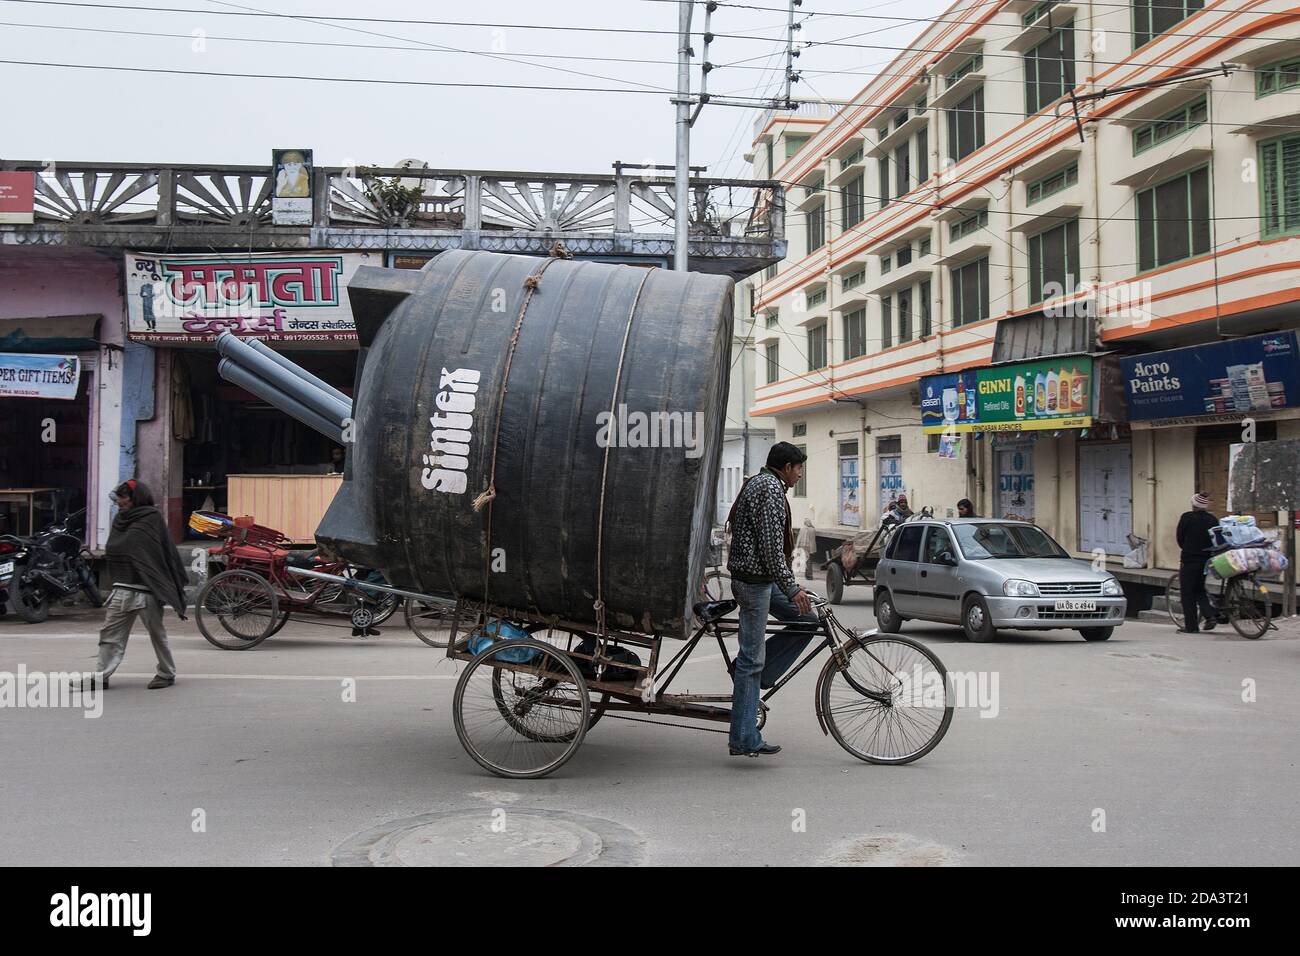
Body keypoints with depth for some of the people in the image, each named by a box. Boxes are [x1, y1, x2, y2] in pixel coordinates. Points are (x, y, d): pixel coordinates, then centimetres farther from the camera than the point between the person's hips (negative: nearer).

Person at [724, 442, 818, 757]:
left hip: (760, 578, 10)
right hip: (755, 580, -10)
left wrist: (789, 583, 28)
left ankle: (750, 675, 10)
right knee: (752, 658, -6)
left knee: (808, 620, 13)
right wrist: (791, 588, -17)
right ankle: (744, 740, -1)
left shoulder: (758, 483, 19)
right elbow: (771, 545, -21)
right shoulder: (772, 487, -14)